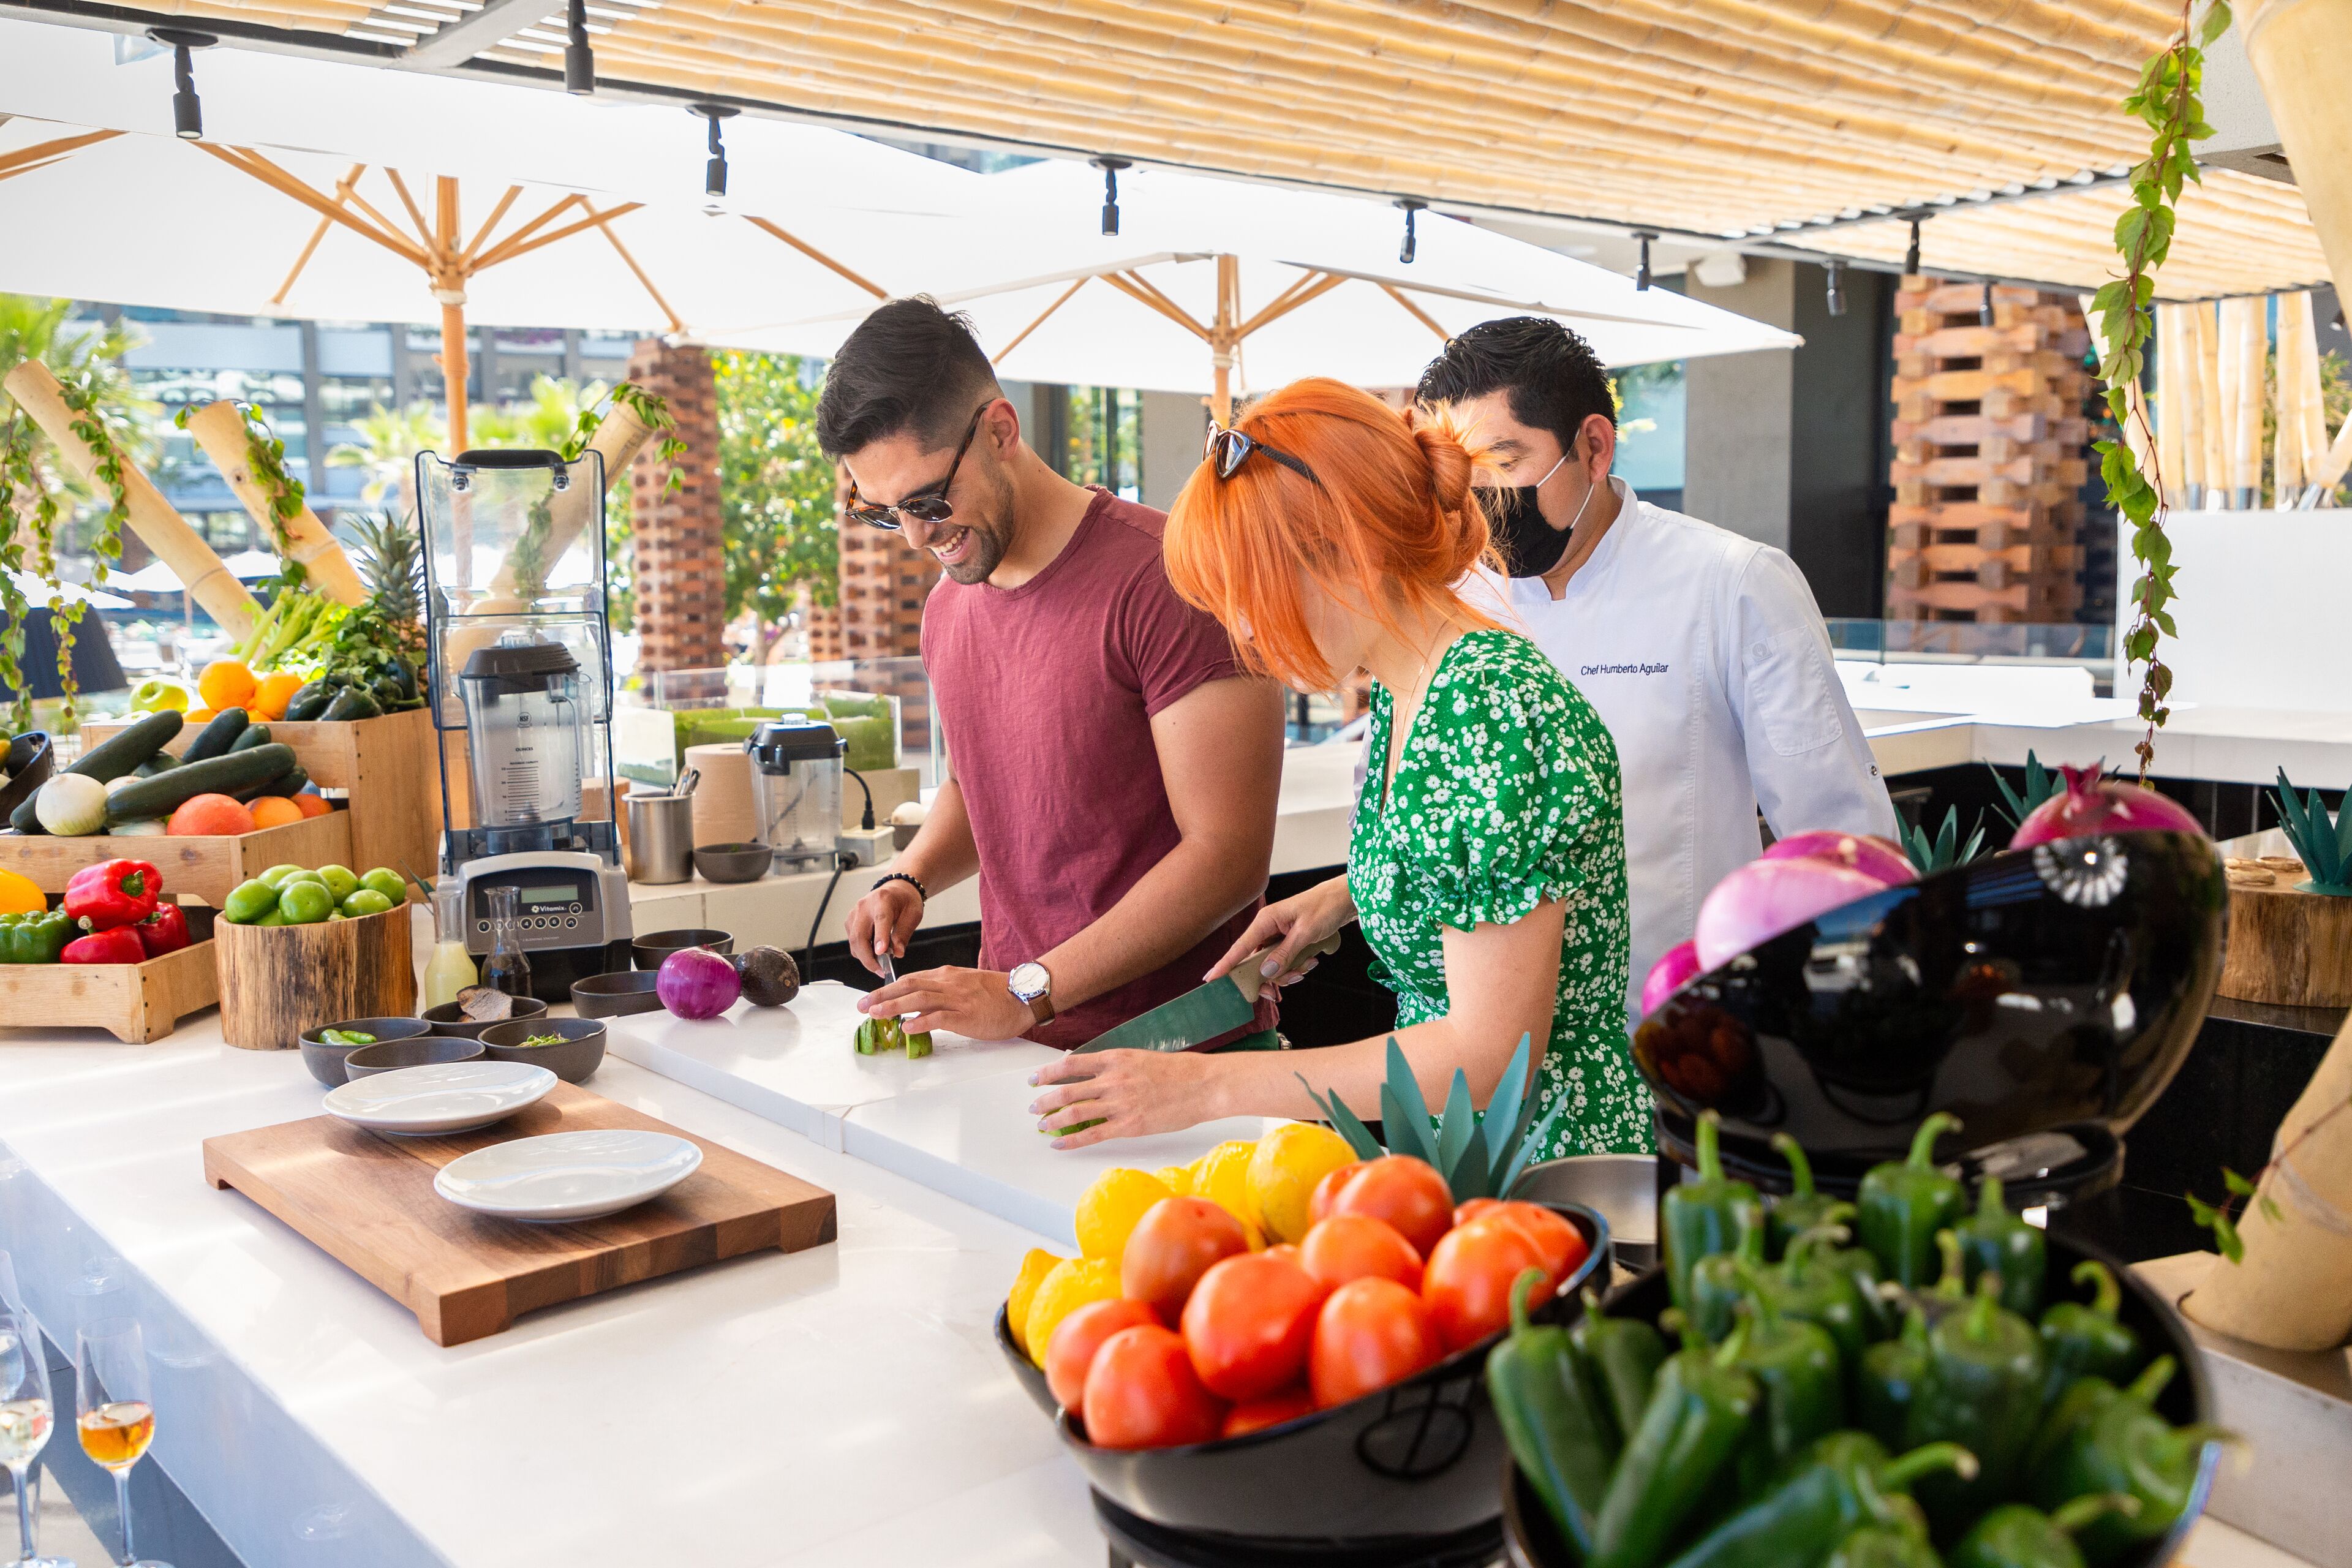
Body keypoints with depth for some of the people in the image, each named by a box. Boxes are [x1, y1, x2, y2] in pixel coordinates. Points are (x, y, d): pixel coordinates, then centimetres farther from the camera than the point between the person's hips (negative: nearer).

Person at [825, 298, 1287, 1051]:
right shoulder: (948, 607, 9)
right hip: (1017, 1041, 5)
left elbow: (1228, 853, -18)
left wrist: (1027, 991, -19)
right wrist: (910, 877, 4)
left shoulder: (1165, 579, -16)